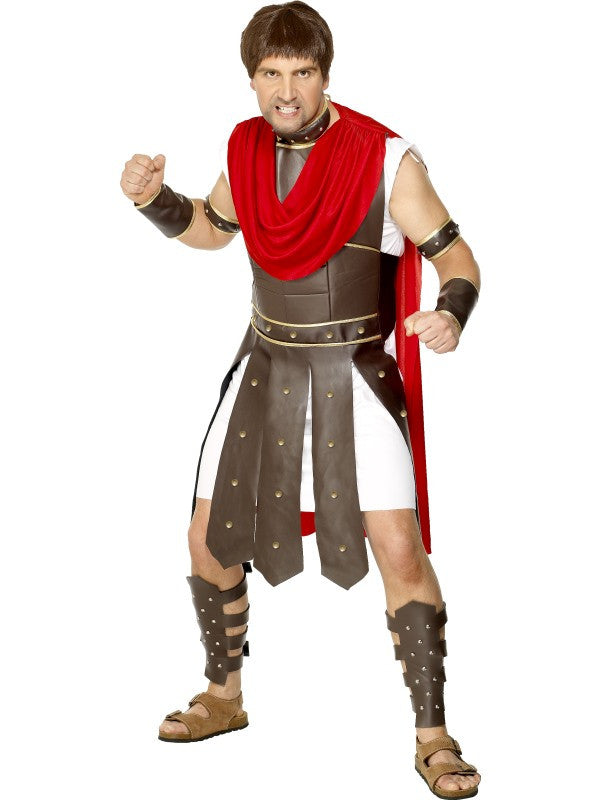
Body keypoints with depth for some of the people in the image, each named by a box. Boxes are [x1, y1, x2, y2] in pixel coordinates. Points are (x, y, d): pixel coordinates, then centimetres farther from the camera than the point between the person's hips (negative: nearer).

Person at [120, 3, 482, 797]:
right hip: (265, 373, 5)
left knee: (400, 551, -13)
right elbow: (209, 229, 17)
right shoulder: (246, 149, 0)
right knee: (208, 539, 8)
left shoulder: (387, 158, -16)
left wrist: (451, 315, -35)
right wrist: (153, 198, -3)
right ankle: (224, 698, 32)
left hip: (356, 379, -5)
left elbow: (457, 259, -13)